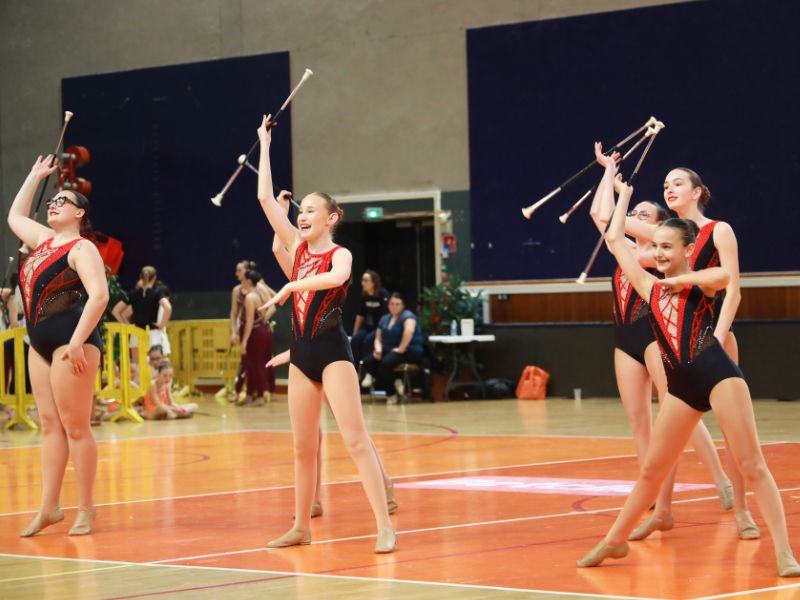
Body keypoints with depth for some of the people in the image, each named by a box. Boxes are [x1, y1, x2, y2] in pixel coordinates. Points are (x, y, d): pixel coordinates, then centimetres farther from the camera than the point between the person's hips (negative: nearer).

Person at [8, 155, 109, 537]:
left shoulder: (81, 248, -6)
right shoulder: (43, 239, 19)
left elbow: (99, 295, -19)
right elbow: (15, 216, 38)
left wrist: (78, 341, -25)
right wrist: (35, 176, 34)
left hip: (71, 340, -9)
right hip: (41, 341, 9)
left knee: (75, 426, -7)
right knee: (50, 425, 6)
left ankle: (86, 509, -3)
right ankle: (49, 507, 7)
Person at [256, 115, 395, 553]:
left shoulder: (340, 254, -6)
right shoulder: (298, 248, 9)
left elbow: (335, 278, -32)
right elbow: (265, 198, 7)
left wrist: (290, 287, -23)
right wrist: (265, 145, 8)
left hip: (333, 351, -6)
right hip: (301, 353, 6)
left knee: (355, 439, -12)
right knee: (303, 447, 11)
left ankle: (384, 526, -14)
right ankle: (301, 526, 20)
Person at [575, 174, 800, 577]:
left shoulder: (700, 284, 0)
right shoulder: (650, 288, 14)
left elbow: (723, 276, -27)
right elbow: (614, 240, 20)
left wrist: (681, 280, -14)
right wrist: (624, 194, 29)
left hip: (717, 375, -5)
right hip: (681, 386, 5)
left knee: (752, 465, -8)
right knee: (652, 472, 13)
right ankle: (614, 541, 26)